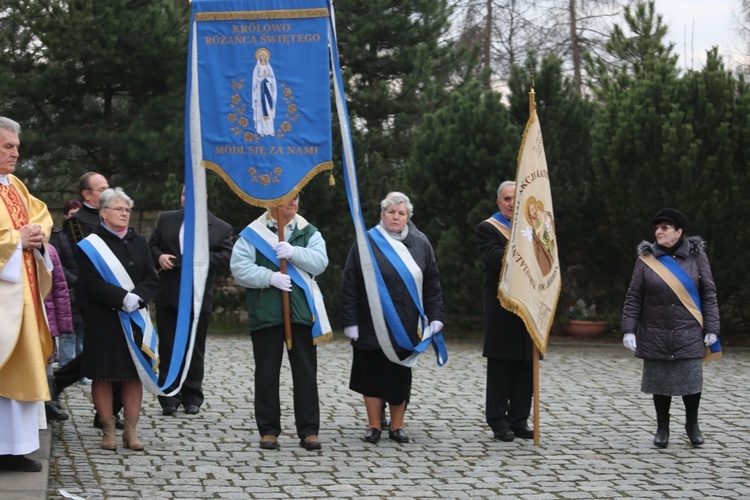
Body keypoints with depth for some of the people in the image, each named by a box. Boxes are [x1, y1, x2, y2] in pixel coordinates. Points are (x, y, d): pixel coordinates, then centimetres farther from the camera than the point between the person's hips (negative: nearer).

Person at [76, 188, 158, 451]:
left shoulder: (139, 242, 12)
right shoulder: (91, 244, -2)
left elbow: (152, 278, 7)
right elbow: (89, 282, -11)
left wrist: (138, 296, -13)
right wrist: (122, 297, -19)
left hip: (135, 318, 4)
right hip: (103, 320, -4)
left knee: (134, 374, 2)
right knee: (104, 375, -2)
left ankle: (130, 431, 7)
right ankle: (108, 431, 5)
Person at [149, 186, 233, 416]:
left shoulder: (221, 228, 2)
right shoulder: (166, 220, 10)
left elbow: (227, 256, -6)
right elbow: (152, 245, 12)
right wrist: (159, 257, -9)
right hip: (167, 296, 2)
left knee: (195, 349, 6)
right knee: (168, 348, 4)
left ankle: (192, 397, 15)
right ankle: (169, 397, 10)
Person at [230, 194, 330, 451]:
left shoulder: (309, 233, 10)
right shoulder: (252, 233, 3)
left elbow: (320, 262, -5)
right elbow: (239, 268, -7)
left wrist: (294, 252, -20)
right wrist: (270, 277, -17)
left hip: (301, 312, 2)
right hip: (265, 313, -1)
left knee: (306, 373, 3)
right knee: (266, 374, 5)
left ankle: (309, 431, 9)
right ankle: (268, 430, 14)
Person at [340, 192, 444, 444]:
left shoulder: (420, 244, 5)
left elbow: (432, 284, 8)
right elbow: (349, 286, -4)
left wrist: (435, 318, 0)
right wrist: (350, 322, -8)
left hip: (406, 326, 2)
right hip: (372, 324, -2)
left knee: (400, 375, 8)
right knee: (373, 373, 5)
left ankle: (397, 426, 19)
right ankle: (374, 426, 15)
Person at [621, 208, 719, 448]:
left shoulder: (696, 256, 0)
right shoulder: (647, 259, 0)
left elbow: (709, 294, 2)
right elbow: (633, 298, 1)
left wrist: (711, 328, -3)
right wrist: (629, 330, -5)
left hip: (689, 335, 0)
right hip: (655, 336, 1)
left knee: (691, 381, 0)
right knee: (659, 382, 5)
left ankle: (692, 424, 24)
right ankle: (662, 427, 22)